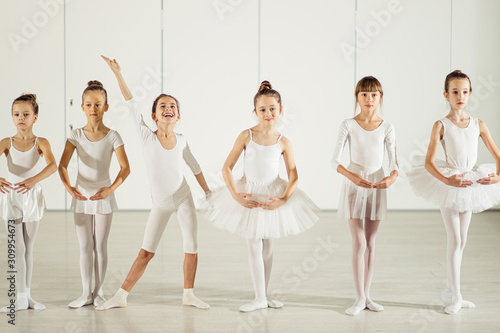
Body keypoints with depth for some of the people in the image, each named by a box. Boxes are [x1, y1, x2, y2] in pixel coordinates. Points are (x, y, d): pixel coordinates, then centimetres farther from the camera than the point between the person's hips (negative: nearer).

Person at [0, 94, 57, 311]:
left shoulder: (41, 143, -6)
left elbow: (52, 165, -24)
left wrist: (34, 179, -42)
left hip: (33, 198, 0)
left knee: (28, 249, 11)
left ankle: (27, 295, 20)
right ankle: (20, 298, 2)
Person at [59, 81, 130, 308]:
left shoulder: (112, 136, -7)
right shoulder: (76, 135, -2)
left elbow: (125, 167, -13)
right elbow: (62, 165, -7)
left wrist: (111, 188, -28)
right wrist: (67, 186, -25)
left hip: (103, 196, -2)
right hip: (81, 196, 2)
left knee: (100, 246, 6)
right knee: (85, 246, 7)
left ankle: (98, 292, 18)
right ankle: (86, 293, 15)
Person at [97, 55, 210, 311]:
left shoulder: (181, 141, -6)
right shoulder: (147, 137, -14)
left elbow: (194, 167, 9)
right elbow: (132, 105, -21)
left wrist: (208, 193, 15)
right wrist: (118, 74, -26)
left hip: (183, 198, 2)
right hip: (160, 204, -2)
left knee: (191, 248, 0)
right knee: (145, 252, -1)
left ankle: (188, 294, 16)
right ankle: (121, 296, 8)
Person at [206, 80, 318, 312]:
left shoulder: (283, 142, -7)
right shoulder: (246, 136, -10)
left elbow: (293, 176, -4)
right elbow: (227, 167, -8)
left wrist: (284, 199, -18)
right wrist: (235, 195, -17)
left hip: (273, 195, 1)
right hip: (249, 195, -1)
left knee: (267, 247, 11)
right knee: (255, 247, 0)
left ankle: (264, 294, 23)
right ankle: (259, 298, 6)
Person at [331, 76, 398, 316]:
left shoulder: (386, 128, 0)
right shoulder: (349, 125, -6)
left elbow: (393, 161, -1)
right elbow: (335, 160, -10)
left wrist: (392, 177, -23)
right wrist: (352, 176, -27)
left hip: (376, 186, 3)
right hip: (354, 185, -3)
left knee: (371, 243, 9)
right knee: (359, 243, -6)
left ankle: (366, 295, 18)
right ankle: (360, 298, 1)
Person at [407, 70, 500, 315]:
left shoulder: (478, 125, 1)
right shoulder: (441, 125, -10)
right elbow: (429, 162, -16)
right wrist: (447, 180, -29)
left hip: (471, 183, 5)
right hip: (449, 183, -4)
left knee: (461, 240, 12)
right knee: (455, 240, -4)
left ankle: (451, 293, 23)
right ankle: (455, 296, 6)